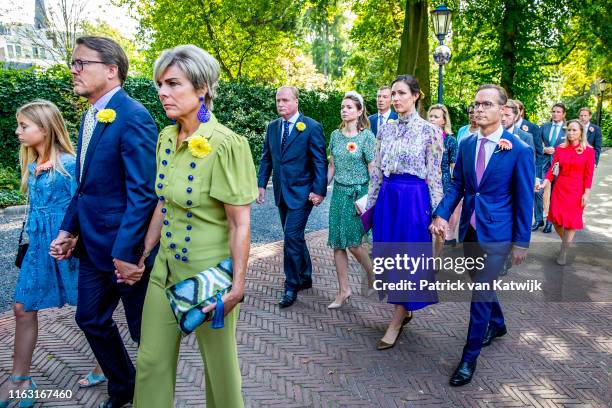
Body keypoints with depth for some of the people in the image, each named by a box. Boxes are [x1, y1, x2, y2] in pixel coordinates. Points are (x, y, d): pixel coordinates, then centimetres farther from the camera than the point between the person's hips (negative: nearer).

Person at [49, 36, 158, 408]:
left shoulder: (133, 117, -18)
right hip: (93, 245, 9)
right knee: (92, 320, 21)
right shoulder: (91, 115, 10)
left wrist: (126, 253, -23)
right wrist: (69, 229, 10)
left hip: (124, 249, -9)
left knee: (146, 332, 8)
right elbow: (86, 185, 16)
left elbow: (142, 193, -23)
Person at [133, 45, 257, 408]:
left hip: (209, 271, -6)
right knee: (151, 361, 17)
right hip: (166, 266, 7)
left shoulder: (225, 145, -20)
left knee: (218, 361, 15)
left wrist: (238, 284, -17)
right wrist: (144, 253, 15)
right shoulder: (166, 138, 2)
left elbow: (240, 223, -18)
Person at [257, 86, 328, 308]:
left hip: (301, 192, -6)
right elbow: (266, 158, 12)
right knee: (294, 237, 15)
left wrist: (319, 190, -15)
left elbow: (320, 162, -10)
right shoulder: (272, 127, 9)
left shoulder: (312, 127, -9)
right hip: (281, 192, 7)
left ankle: (291, 287, 3)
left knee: (292, 236, -10)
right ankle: (305, 278, 31)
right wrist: (262, 184, 3)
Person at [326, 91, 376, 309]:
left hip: (359, 193, -5)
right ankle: (343, 290, 15)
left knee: (353, 242, -3)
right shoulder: (335, 135, 8)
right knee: (337, 243, 4)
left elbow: (373, 170, -9)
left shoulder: (367, 136, -7)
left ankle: (372, 274, 26)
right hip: (339, 192, 5)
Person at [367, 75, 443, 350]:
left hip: (414, 199, -5)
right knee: (390, 257, 12)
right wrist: (371, 203, 11)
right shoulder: (385, 130, 8)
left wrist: (436, 211, -7)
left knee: (408, 257, 2)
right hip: (387, 198, 6)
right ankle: (404, 310, 31)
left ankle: (396, 323, 14)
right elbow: (377, 172, 12)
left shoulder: (429, 130, -6)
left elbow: (434, 175, -5)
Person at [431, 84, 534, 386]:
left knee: (481, 291, -4)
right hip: (469, 228, 5)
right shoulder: (466, 144, 2)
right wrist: (442, 215, -10)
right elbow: (457, 184, 5)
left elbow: (524, 199, -8)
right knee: (481, 285, 21)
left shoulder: (520, 150, -12)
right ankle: (497, 325, 49)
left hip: (496, 233, -5)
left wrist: (522, 242, -7)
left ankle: (469, 357, 11)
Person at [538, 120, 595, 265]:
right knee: (556, 220, 5)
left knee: (571, 221, 2)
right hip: (559, 188, 2)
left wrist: (586, 194, -9)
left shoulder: (589, 151, -6)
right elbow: (552, 169, -2)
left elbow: (589, 175, -6)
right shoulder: (560, 149, 1)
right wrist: (544, 183, -16)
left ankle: (563, 252, 16)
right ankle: (566, 242, 34)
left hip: (576, 191, -2)